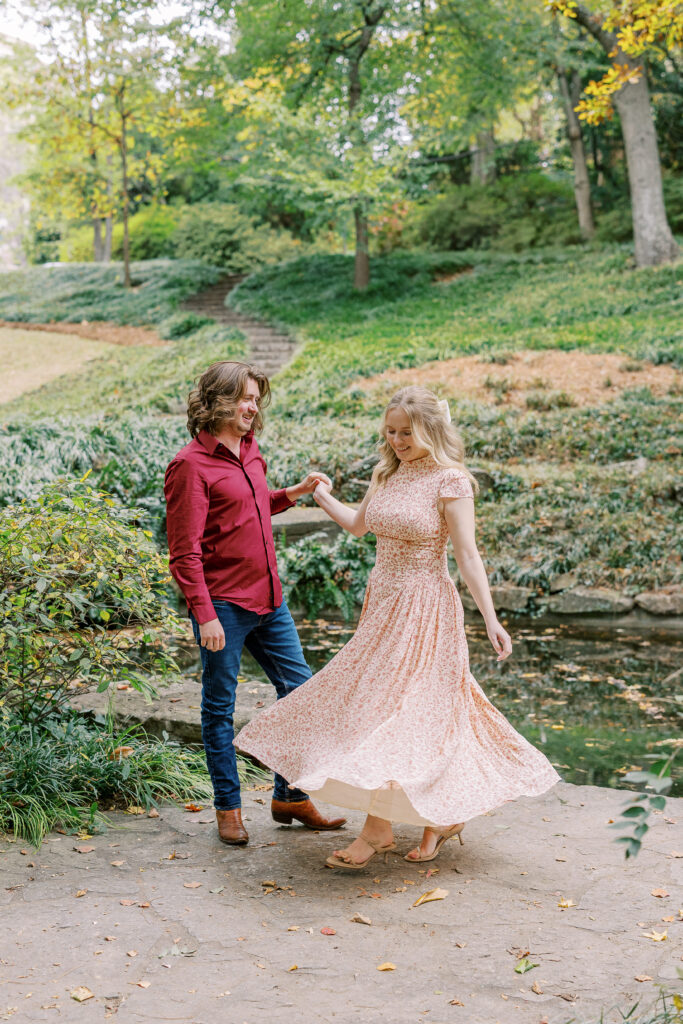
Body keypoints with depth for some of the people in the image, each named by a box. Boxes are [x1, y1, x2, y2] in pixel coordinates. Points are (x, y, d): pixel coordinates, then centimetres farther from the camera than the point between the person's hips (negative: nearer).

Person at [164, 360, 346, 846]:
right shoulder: (192, 464, -12)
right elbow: (184, 552, -15)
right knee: (220, 707, 5)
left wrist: (297, 491, 13)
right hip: (223, 605, -8)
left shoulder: (250, 450, 11)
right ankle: (228, 809, 18)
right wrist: (204, 615, -20)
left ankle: (290, 797, 24)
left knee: (299, 689, 11)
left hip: (268, 601, 8)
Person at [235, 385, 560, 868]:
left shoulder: (450, 482, -13)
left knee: (388, 705, -7)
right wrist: (323, 498, 23)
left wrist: (491, 619, -20)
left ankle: (377, 829, 2)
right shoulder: (388, 474, 7)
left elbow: (468, 556, -16)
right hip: (384, 600, 7)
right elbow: (359, 525, 24)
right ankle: (446, 814, 25)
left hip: (424, 606, -7)